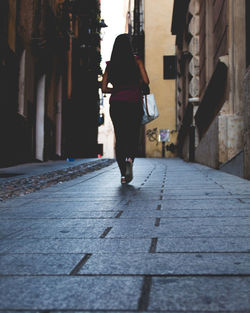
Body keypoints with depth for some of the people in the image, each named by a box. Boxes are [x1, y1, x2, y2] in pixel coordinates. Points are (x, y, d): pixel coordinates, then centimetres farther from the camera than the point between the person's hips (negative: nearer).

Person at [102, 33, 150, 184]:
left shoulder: (110, 64, 8)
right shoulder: (136, 61, 2)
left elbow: (104, 88, 6)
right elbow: (146, 81, -5)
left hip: (116, 104, 2)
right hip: (134, 103, -2)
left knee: (119, 138, 7)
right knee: (133, 136, 7)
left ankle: (123, 173, -1)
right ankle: (130, 158, -23)